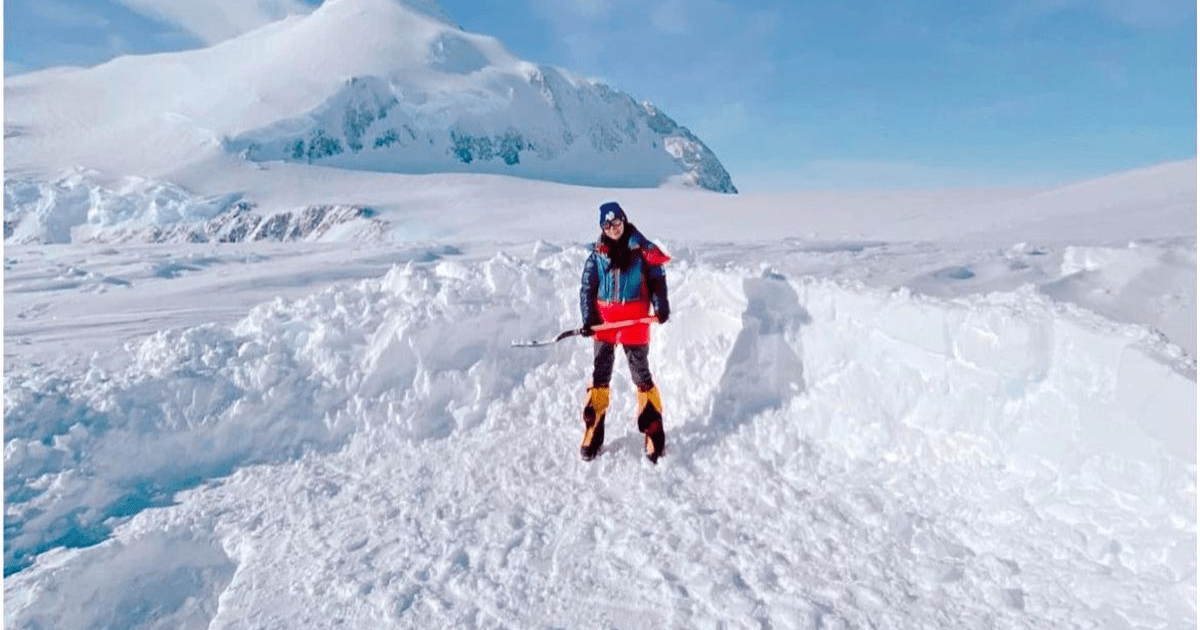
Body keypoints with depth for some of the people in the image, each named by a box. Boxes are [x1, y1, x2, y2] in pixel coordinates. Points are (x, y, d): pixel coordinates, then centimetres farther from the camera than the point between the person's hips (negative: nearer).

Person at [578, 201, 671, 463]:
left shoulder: (641, 249, 1)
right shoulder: (597, 254, 6)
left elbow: (657, 279, 3)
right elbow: (586, 288, 8)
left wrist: (661, 306, -12)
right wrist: (588, 319, -2)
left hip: (635, 322, -2)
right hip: (604, 320, 2)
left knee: (641, 374, 2)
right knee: (600, 375, 5)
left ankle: (654, 434, 12)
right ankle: (592, 435, 13)